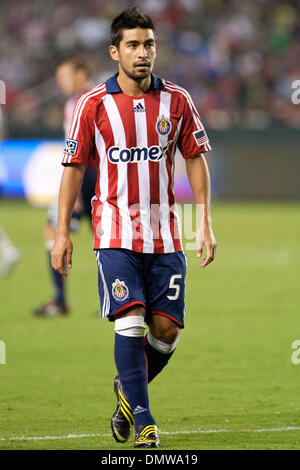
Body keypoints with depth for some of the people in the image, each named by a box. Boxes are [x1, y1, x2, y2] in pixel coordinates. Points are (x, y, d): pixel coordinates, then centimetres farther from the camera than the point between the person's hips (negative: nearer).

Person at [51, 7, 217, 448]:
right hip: (116, 231, -3)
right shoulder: (93, 104, -3)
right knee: (130, 321, -14)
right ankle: (143, 423, -7)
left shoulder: (176, 100, 3)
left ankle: (129, 391, 28)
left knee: (167, 328, 0)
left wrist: (205, 225, 3)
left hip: (165, 233, 3)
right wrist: (62, 231, 0)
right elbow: (74, 166, 3)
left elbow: (195, 159, 9)